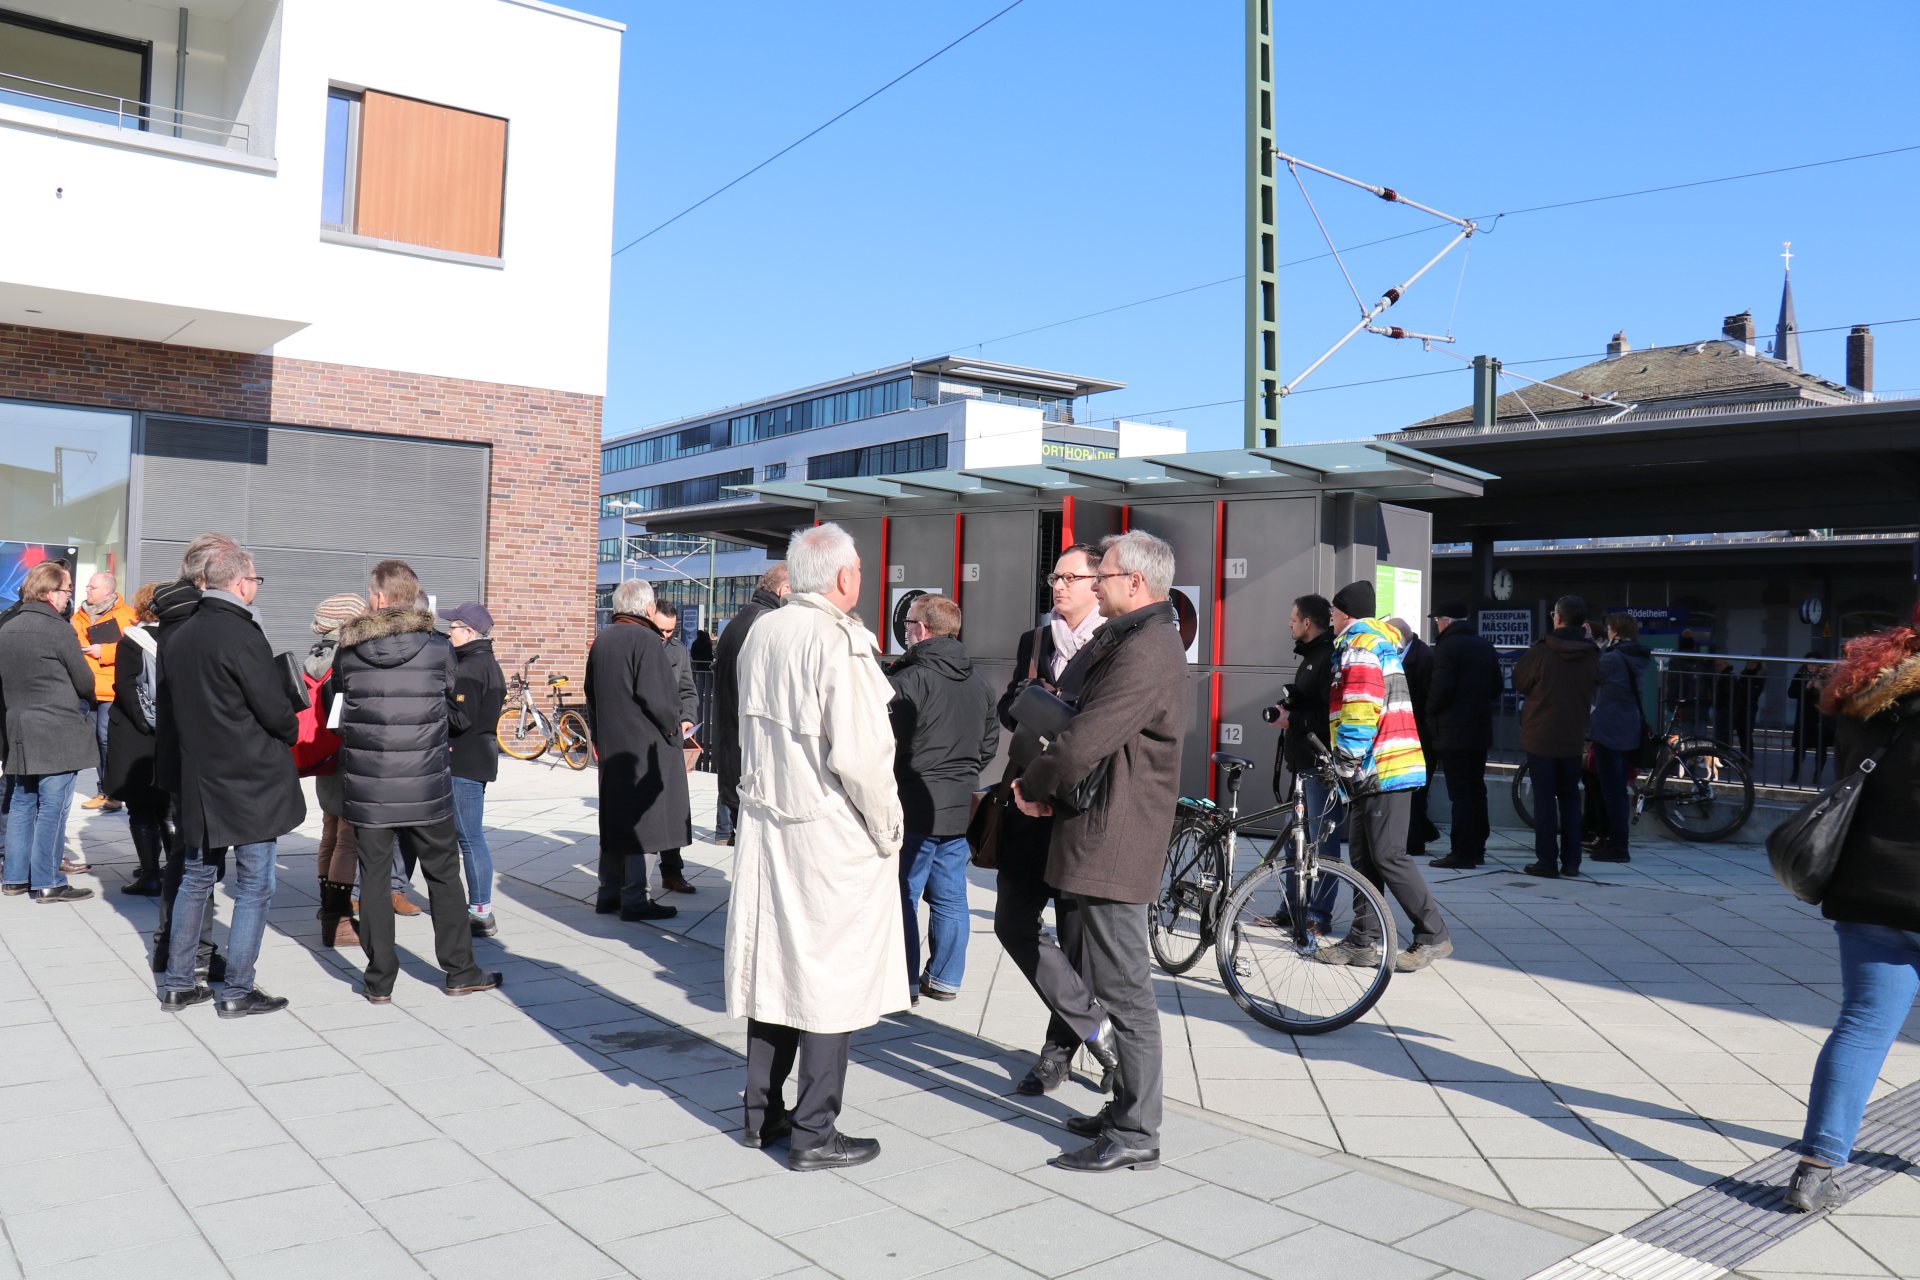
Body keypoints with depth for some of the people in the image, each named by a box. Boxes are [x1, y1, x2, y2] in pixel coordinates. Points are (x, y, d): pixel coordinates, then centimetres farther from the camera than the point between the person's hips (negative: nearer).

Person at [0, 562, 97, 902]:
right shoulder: (58, 629, -14)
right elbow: (85, 681, -9)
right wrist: (84, 703, 12)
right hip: (58, 734, -7)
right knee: (52, 807, -3)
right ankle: (47, 883, 0)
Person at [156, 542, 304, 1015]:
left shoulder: (180, 637, 7)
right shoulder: (243, 635, -18)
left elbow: (174, 705, 13)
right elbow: (275, 709, -16)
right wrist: (290, 731, 4)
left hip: (197, 779, 8)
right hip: (251, 782, -8)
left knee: (196, 877, 17)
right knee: (254, 887, 2)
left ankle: (178, 982, 24)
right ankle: (237, 991, 6)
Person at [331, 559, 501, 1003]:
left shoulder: (348, 652, -3)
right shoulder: (438, 648, -6)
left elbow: (335, 712, 10)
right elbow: (462, 714, 1)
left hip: (366, 788, 1)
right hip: (426, 788, -1)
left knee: (374, 878, 10)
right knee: (443, 875, 12)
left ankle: (379, 981, 15)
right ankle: (460, 971, 19)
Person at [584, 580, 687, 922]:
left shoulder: (600, 641, 11)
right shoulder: (646, 640, -15)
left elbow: (591, 694, 18)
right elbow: (656, 698, -21)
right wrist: (672, 728, -6)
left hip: (610, 746, 8)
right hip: (645, 746, -8)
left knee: (614, 817, 15)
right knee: (640, 820, -3)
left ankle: (608, 893, 21)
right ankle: (634, 899, 0)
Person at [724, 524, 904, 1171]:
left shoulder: (761, 632, 5)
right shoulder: (840, 643, -18)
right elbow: (859, 754, -21)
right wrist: (887, 827, -8)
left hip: (765, 823, 7)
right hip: (832, 834, -7)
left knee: (771, 965, 16)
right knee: (830, 980, 3)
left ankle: (763, 1111, 28)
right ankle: (814, 1134, 11)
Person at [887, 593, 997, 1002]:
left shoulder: (906, 680, -16)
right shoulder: (979, 685, 9)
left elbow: (889, 747, -15)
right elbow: (989, 744, 16)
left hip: (916, 807, -7)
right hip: (960, 807, 7)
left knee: (902, 895, 3)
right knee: (950, 896, 13)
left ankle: (904, 981, 8)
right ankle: (945, 978, 22)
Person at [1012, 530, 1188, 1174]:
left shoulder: (1144, 652, -19)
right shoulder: (1134, 641, 16)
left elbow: (1082, 744, -24)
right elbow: (1084, 722, 18)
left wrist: (1031, 787, -6)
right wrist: (1045, 785, 3)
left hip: (1114, 841, -11)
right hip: (1106, 835, 11)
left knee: (1123, 988, -3)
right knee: (1116, 982, 18)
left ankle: (1135, 1134, 7)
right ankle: (1128, 1106, 30)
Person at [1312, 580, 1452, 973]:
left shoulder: (1358, 643, -8)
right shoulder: (1381, 642, 24)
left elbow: (1360, 708, -20)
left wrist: (1345, 760, -17)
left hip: (1381, 768, -10)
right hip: (1375, 769, 10)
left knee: (1388, 856, -9)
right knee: (1363, 856, 10)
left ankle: (1433, 936, -3)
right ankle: (1363, 941, 12)